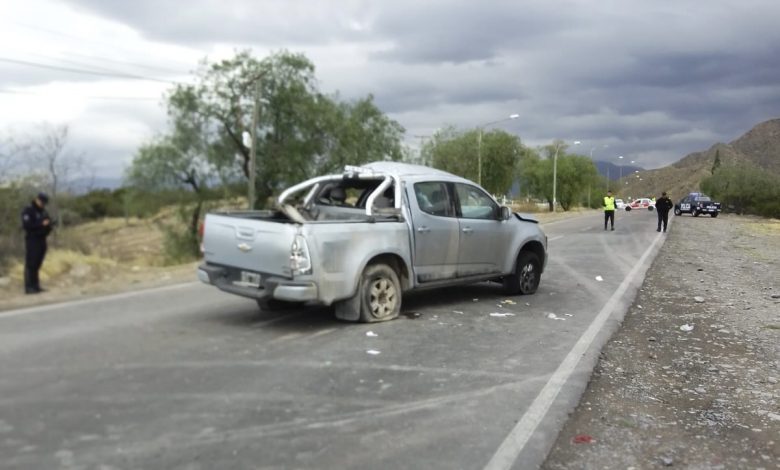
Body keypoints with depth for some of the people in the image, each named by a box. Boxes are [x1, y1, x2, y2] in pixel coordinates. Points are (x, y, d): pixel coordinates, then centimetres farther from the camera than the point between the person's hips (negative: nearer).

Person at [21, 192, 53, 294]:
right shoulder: (28, 211, -5)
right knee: (30, 264, -8)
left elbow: (48, 225, 19)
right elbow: (26, 225, -16)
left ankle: (35, 286, 10)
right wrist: (41, 224, -21)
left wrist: (48, 226, -4)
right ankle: (29, 287, -8)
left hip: (41, 240, 7)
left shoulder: (43, 212, 17)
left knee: (37, 264, 7)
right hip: (32, 240, -7)